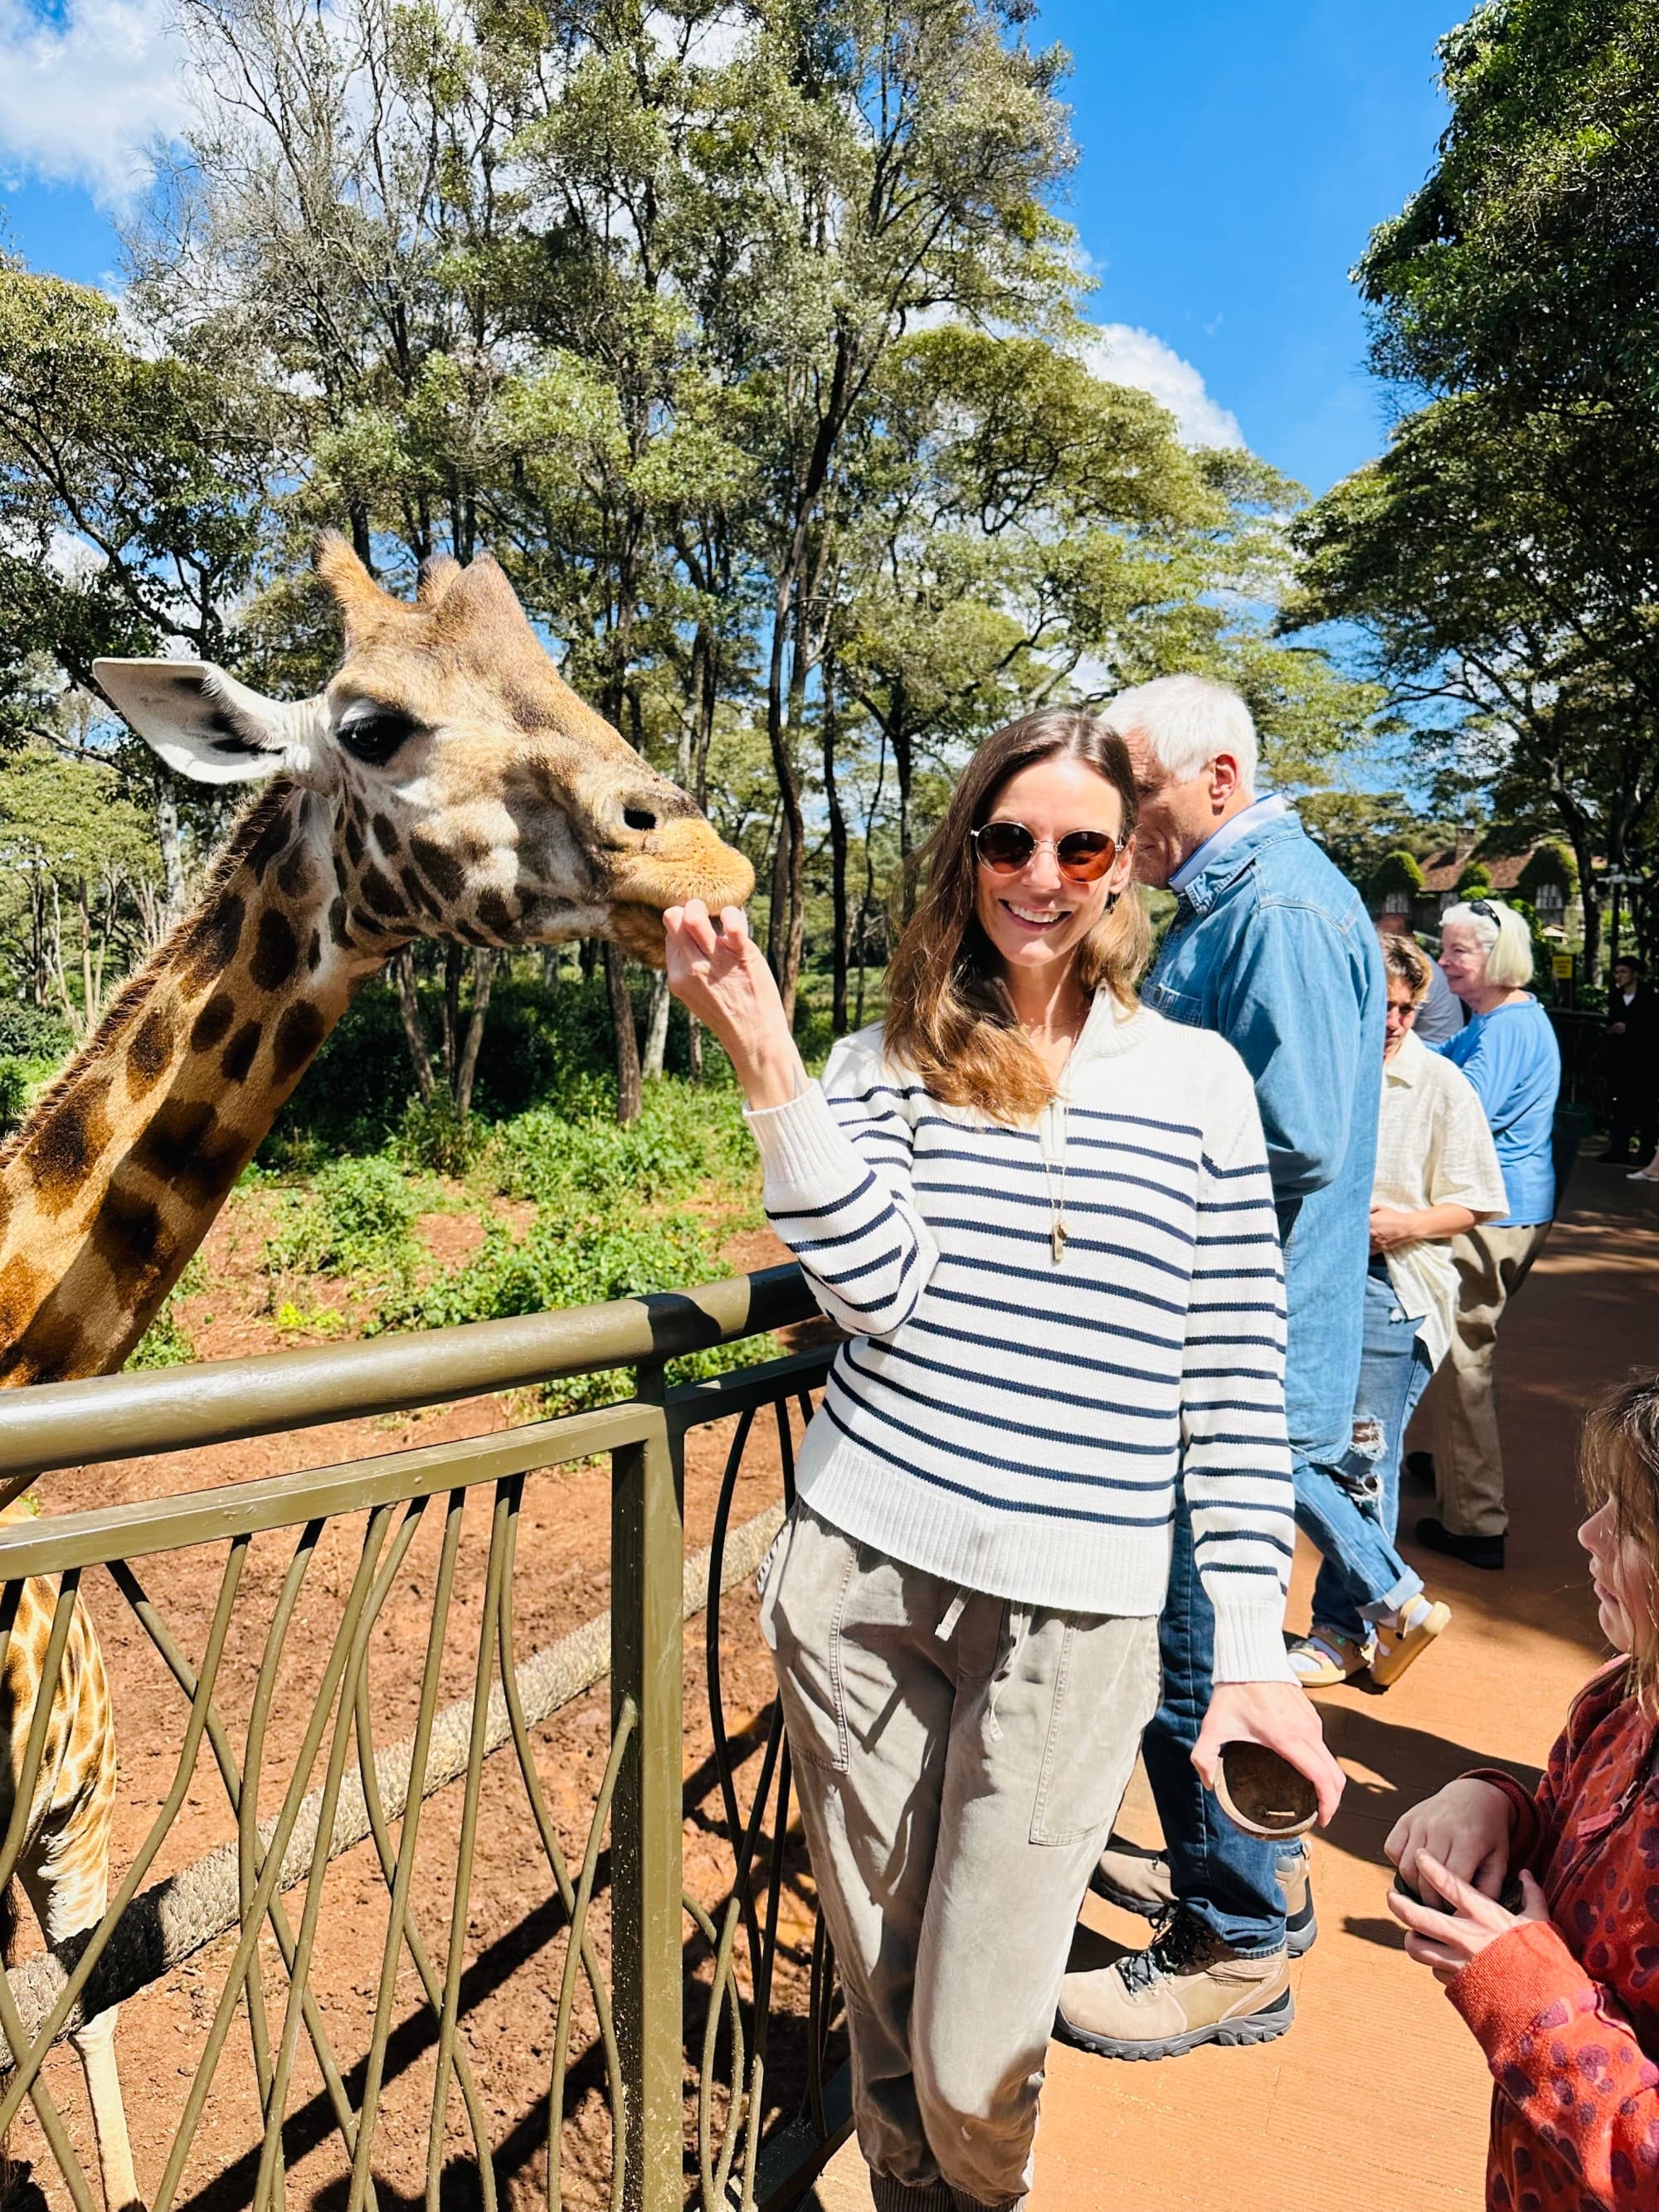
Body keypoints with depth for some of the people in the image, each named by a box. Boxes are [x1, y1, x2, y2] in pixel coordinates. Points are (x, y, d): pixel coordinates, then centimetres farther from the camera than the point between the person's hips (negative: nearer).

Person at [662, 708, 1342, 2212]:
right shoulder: (880, 1068, 4)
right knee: (879, 1981, 18)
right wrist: (763, 1052, -18)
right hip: (865, 1572, 1)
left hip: (1075, 1609, -1)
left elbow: (1237, 1380, 2)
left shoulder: (1197, 1079, 2)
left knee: (977, 2046, 8)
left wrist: (1254, 1647, 0)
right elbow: (876, 1289, -12)